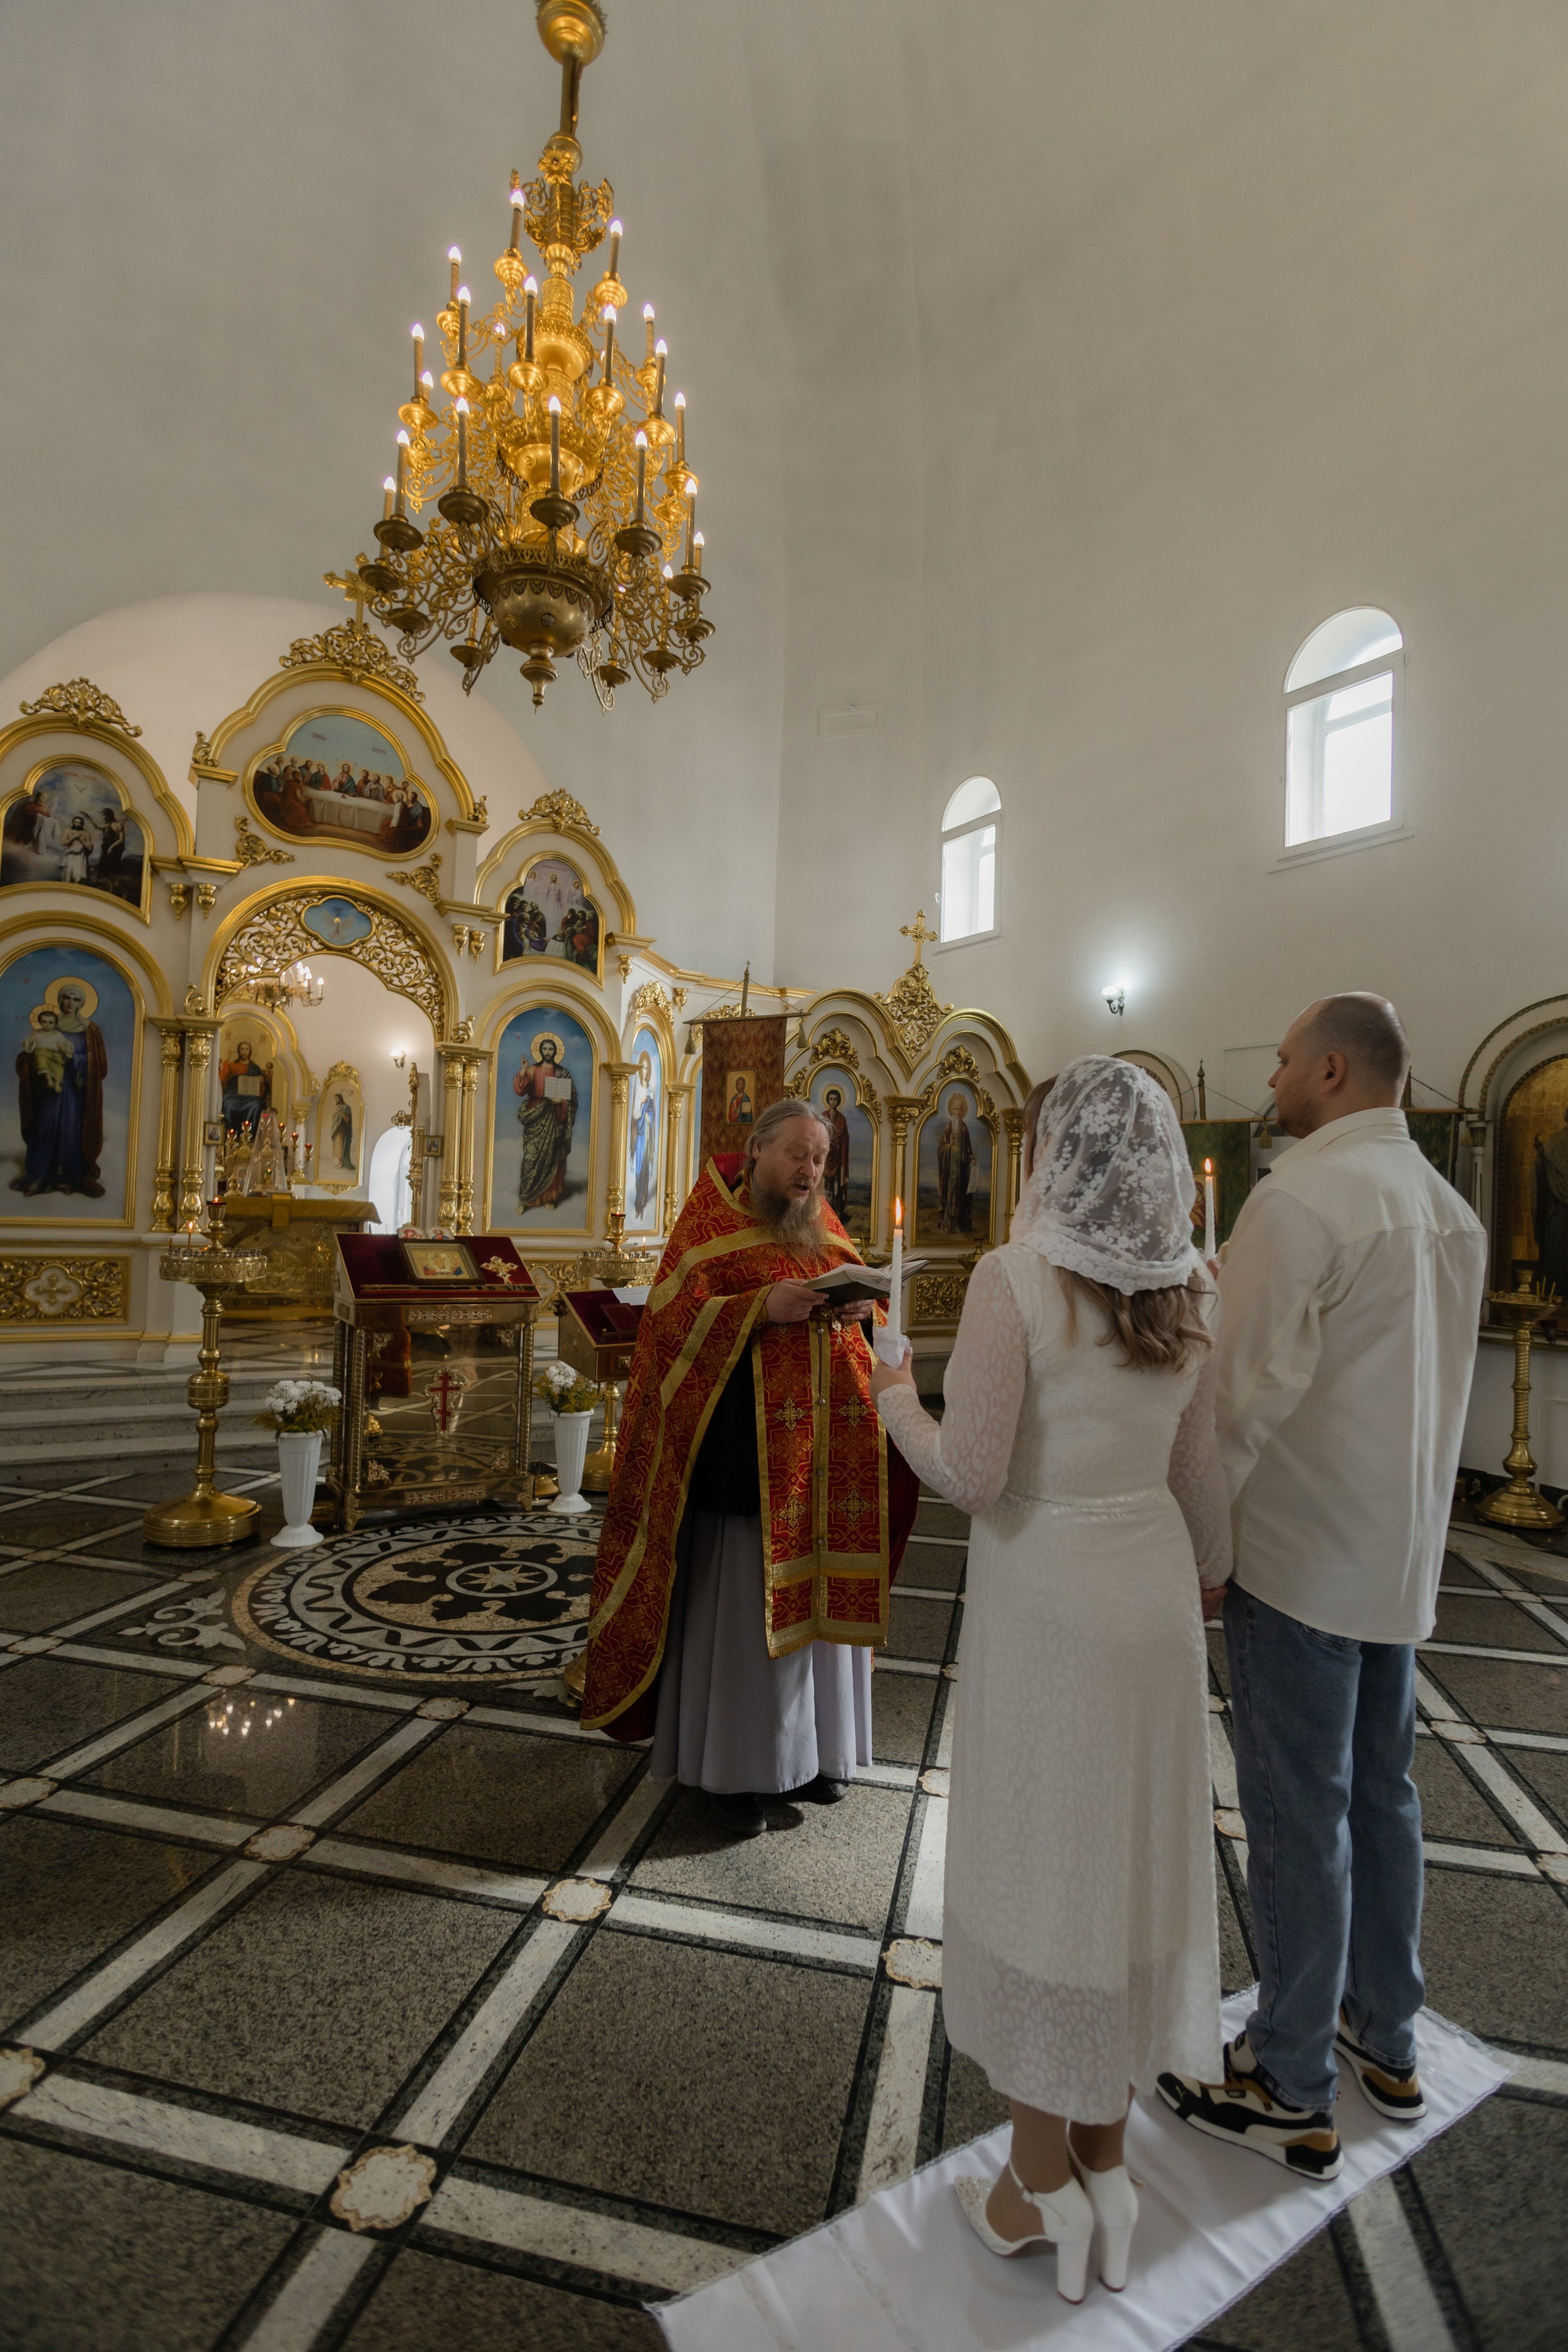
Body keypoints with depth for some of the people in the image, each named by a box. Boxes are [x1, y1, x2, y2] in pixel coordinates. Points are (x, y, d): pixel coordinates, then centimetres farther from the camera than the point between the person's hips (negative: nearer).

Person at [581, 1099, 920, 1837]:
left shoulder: (825, 1227, 13)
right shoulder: (710, 1226, -3)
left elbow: (862, 1302, 17)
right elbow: (675, 1321, -11)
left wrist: (856, 1307, -7)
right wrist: (762, 1306, -23)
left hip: (828, 1450, 5)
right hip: (745, 1451, -5)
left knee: (816, 1591, 13)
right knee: (739, 1602, 2)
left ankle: (809, 1745, 31)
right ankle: (732, 1765, 19)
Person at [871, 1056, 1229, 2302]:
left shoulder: (1016, 1278, -19)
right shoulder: (1191, 1289, 0)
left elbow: (973, 1476, -19)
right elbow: (1200, 1475, 7)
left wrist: (896, 1396, -2)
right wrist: (1207, 1586, 23)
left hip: (1046, 1602, -6)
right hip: (1155, 1588, 6)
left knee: (1039, 1872, 13)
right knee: (1132, 1867, 20)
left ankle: (1045, 2183, 33)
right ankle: (1105, 2157, 40)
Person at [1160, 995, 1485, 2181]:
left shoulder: (1302, 1196, -19)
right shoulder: (1451, 1209, 8)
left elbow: (1250, 1391, -21)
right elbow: (1427, 1382, 13)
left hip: (1302, 1552, -8)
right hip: (1404, 1550, 8)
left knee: (1300, 1816, 5)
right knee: (1380, 1793, 21)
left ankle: (1293, 2094, 23)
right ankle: (1385, 2039, 39)